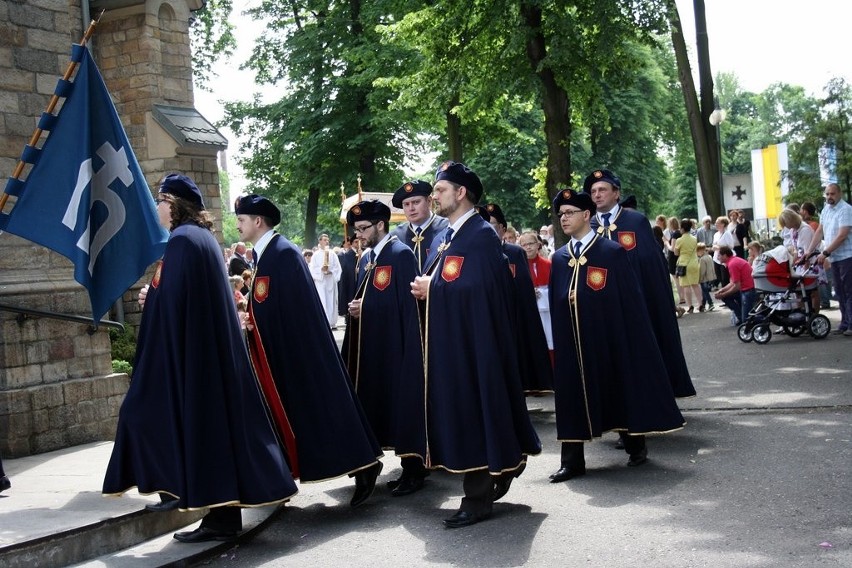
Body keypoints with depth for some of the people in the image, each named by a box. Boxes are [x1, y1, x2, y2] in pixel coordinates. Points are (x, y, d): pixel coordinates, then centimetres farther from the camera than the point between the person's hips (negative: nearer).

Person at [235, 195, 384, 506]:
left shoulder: (285, 253, -16)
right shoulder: (261, 255, 12)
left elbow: (297, 309, -20)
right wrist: (249, 318, 2)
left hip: (298, 349, -10)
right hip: (274, 351, 10)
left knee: (321, 404, -5)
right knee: (287, 409, 13)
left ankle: (363, 465, 3)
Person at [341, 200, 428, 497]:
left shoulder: (401, 254, -11)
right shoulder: (366, 258, 15)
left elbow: (407, 303, -18)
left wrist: (365, 307, -15)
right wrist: (355, 308, 0)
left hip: (397, 345, -9)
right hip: (372, 345, 9)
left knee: (403, 402, -4)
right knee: (382, 403, 10)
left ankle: (413, 470, 5)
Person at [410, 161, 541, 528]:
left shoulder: (482, 235, -12)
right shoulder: (442, 238, 16)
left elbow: (480, 288, -22)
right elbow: (431, 279, 17)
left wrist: (433, 288, -14)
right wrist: (422, 287, -6)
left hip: (471, 342, -9)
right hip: (445, 340, 9)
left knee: (472, 413, -4)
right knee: (455, 414, 12)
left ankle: (478, 498, 5)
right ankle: (496, 471, 27)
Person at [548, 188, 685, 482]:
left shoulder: (613, 252, -5)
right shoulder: (559, 258, 9)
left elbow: (631, 299, -6)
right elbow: (555, 303, 10)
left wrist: (634, 341, -9)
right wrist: (557, 342, 5)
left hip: (609, 338, -4)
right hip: (571, 341, 4)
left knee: (621, 388, 10)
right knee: (573, 394, 2)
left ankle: (636, 444, 29)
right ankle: (572, 460, 7)